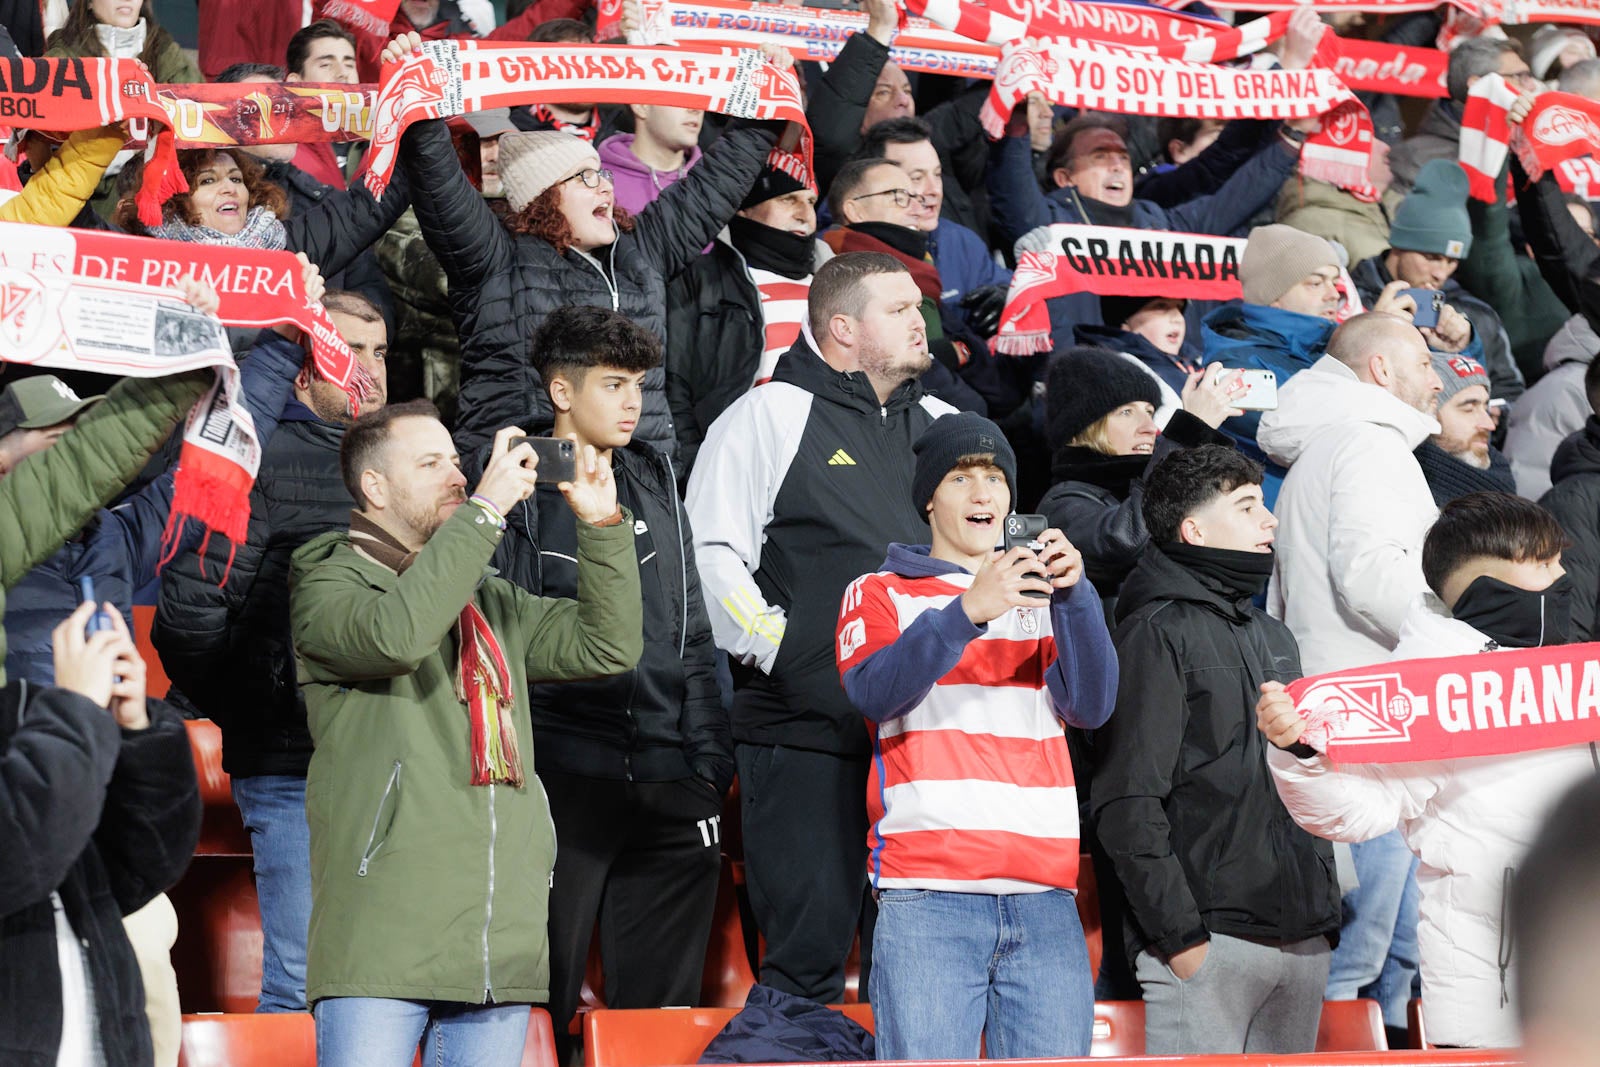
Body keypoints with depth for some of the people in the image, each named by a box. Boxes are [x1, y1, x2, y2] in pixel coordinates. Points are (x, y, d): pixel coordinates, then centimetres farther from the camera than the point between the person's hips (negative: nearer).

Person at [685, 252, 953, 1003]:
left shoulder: (939, 425, 18)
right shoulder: (771, 415, 1)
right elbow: (711, 553, -5)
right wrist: (780, 651, -11)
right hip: (807, 736, -6)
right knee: (807, 950, -6)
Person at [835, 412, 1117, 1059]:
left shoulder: (1044, 601, 23)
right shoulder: (882, 593, 13)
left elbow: (1090, 705, 6)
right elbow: (873, 692, -7)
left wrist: (1073, 593, -9)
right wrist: (969, 609, -20)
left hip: (1045, 896, 3)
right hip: (928, 894, -3)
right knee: (929, 1058, -11)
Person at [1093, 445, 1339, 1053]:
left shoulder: (1274, 638, 22)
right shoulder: (1157, 633, -4)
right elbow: (1127, 804, -12)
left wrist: (1326, 915, 16)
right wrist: (1180, 934, -17)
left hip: (1303, 944, 8)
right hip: (1208, 942, -8)